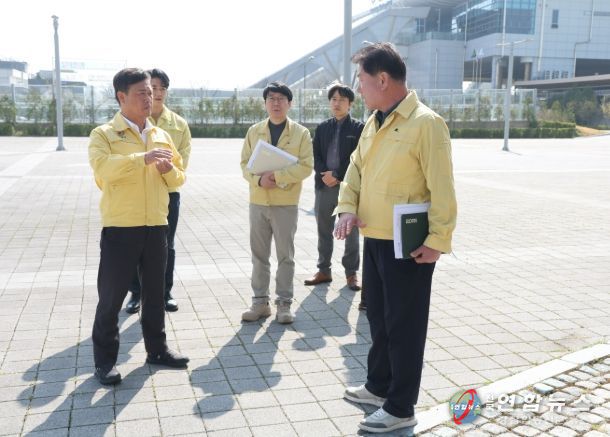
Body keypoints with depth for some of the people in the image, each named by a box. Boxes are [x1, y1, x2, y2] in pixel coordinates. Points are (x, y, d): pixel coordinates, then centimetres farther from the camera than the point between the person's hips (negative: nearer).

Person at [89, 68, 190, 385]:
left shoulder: (162, 136, 12)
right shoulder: (104, 134, -3)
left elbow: (178, 180, 16)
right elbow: (102, 168, -23)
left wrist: (170, 170, -7)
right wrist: (142, 158, -29)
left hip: (156, 226, 5)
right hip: (120, 227, -5)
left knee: (155, 292, 14)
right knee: (111, 296, 3)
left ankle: (156, 349, 29)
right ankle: (104, 360, 16)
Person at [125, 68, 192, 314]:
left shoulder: (179, 123, 5)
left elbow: (184, 157, 1)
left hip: (168, 191, 1)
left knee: (166, 245, 9)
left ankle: (165, 292, 22)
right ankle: (136, 293, 19)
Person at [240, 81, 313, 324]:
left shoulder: (301, 133, -1)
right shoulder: (254, 131, 7)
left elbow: (306, 166, -9)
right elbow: (245, 163, 4)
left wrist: (276, 176, -19)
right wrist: (259, 180, -16)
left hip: (286, 204, -3)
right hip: (258, 202, 3)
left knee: (285, 256, 5)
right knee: (259, 256, 9)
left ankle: (284, 304, 14)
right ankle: (260, 302, 19)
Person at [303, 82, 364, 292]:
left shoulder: (358, 128, 0)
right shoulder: (322, 127, 12)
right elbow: (315, 156, 7)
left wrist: (337, 176, -14)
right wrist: (325, 174, -10)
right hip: (324, 185, 4)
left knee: (351, 232, 3)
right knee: (324, 231, 10)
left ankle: (351, 273, 13)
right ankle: (323, 271, 21)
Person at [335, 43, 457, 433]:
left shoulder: (426, 123, -15)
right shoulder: (374, 122, 11)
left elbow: (442, 188, -16)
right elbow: (357, 167, 15)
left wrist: (438, 241, -17)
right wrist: (348, 207, -2)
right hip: (374, 238, 8)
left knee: (404, 326, 3)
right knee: (378, 317, 19)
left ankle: (401, 408, 16)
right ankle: (379, 386, 36)